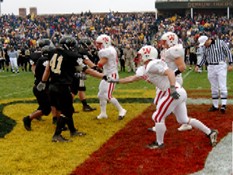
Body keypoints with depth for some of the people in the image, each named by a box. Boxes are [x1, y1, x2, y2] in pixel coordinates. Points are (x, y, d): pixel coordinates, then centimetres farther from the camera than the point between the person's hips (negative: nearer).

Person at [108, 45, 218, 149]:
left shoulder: (152, 65, -12)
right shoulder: (144, 69, 18)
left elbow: (170, 72, -21)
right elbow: (132, 78, 28)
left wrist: (172, 88, -30)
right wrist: (116, 81, 31)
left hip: (173, 93, -10)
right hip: (180, 93, 10)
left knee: (158, 117, 3)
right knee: (183, 119, 18)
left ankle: (159, 143, 18)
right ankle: (210, 132, 21)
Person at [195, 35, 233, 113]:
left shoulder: (220, 43, -7)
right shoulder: (205, 47, 7)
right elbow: (204, 58, 18)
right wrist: (198, 66, 7)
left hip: (221, 66, -5)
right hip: (211, 68, 5)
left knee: (222, 86, -10)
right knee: (214, 88, 8)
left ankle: (223, 105, -11)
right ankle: (215, 105, 14)